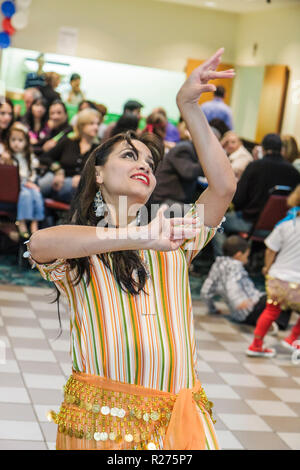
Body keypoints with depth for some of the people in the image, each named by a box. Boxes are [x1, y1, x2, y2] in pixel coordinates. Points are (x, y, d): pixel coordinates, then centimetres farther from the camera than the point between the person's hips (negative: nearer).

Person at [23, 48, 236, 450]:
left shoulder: (175, 239, 12)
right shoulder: (78, 252, 2)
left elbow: (224, 187, -3)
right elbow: (41, 243, -23)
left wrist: (188, 107, -9)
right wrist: (137, 237, -34)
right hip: (99, 421, -3)